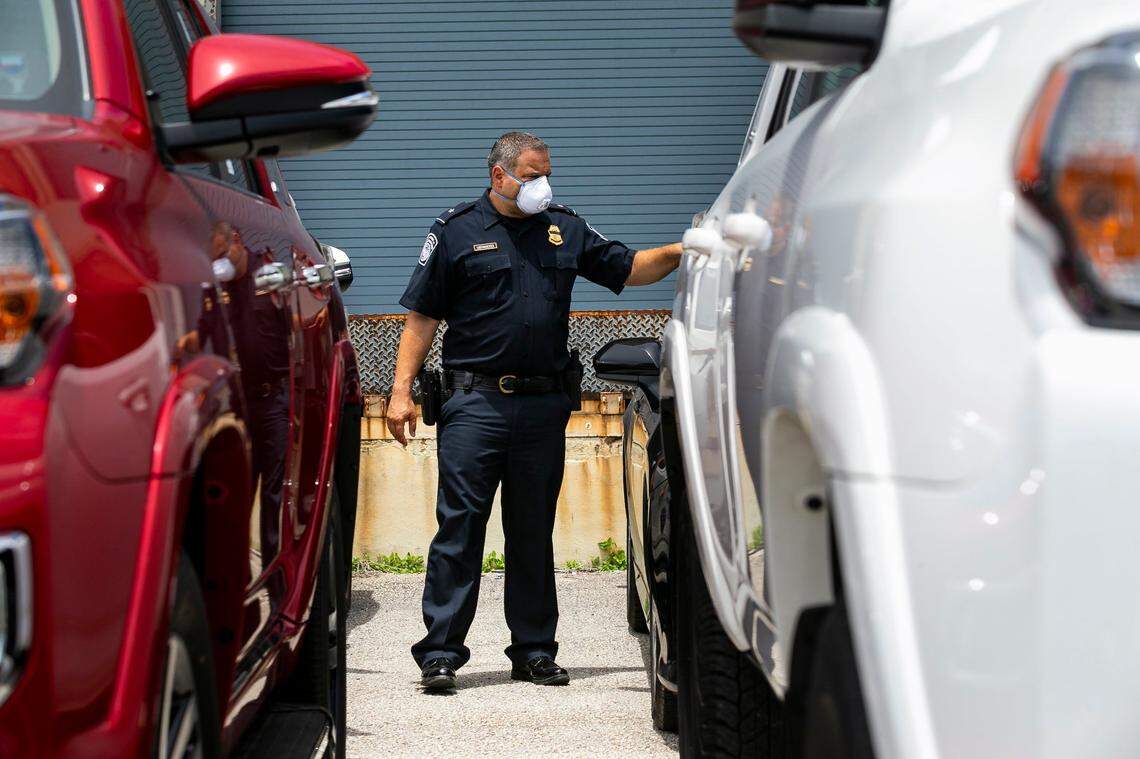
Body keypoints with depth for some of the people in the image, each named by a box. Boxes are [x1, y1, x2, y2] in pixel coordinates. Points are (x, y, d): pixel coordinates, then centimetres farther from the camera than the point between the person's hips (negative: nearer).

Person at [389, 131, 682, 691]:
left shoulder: (564, 230, 14)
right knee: (459, 525, -7)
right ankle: (440, 653, -5)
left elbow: (629, 268, 16)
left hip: (543, 405, 4)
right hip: (475, 400, -4)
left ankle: (534, 650, 16)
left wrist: (677, 252, -3)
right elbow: (422, 318, 2)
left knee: (534, 531, 9)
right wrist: (402, 391, -5)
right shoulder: (457, 231, 3)